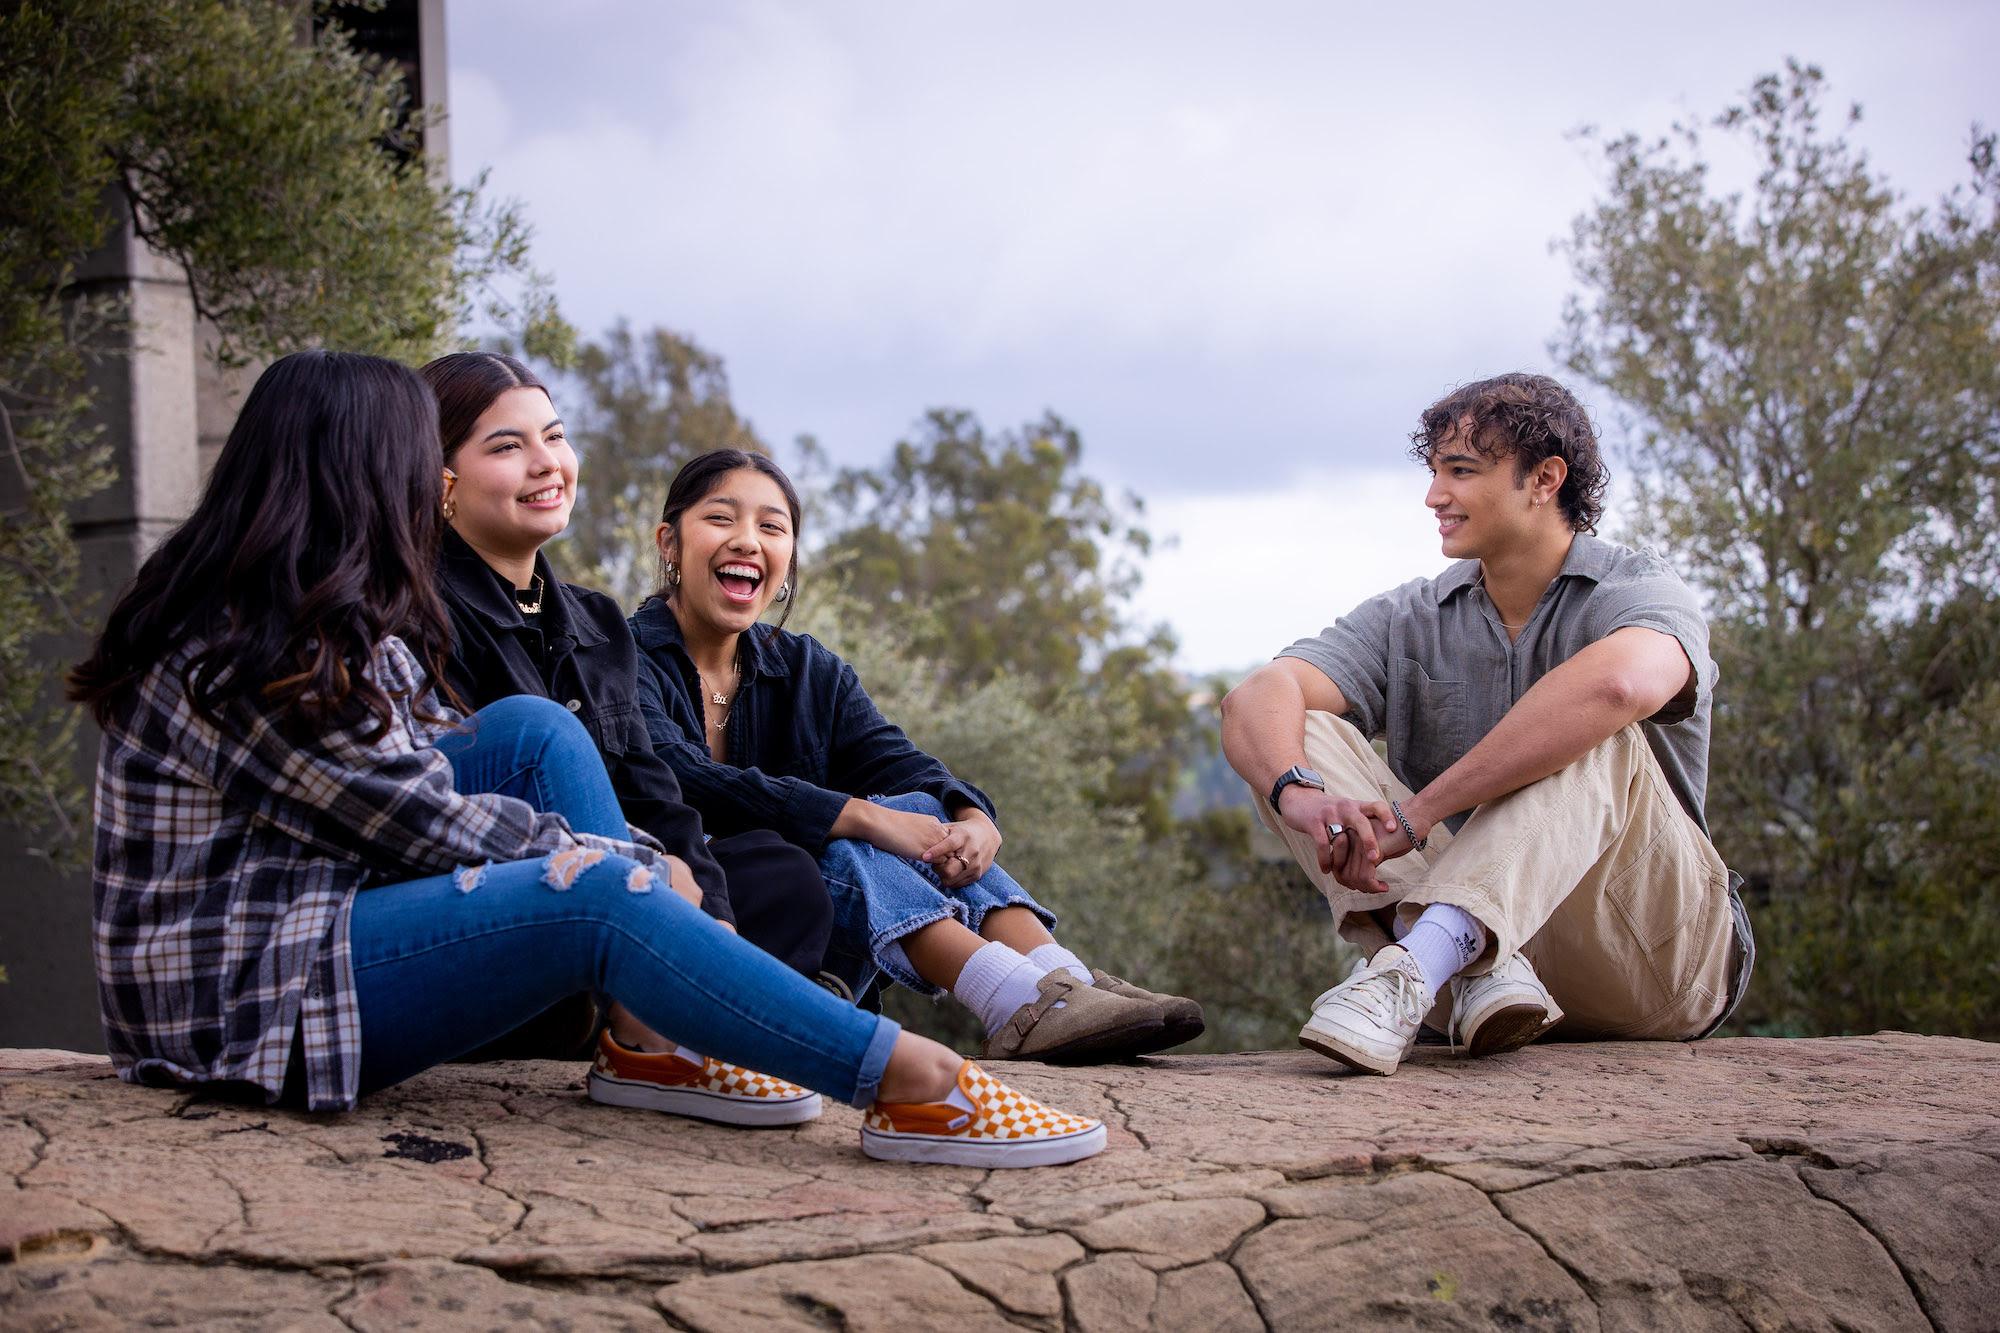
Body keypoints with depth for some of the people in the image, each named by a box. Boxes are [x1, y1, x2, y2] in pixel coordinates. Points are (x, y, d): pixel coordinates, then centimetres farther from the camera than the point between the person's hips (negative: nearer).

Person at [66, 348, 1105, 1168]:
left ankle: (650, 1039, -7)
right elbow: (433, 826, -19)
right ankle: (916, 1088, -29)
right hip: (242, 997, -11)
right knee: (601, 898, -27)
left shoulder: (340, 620, 10)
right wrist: (637, 867, -9)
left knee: (535, 729, 2)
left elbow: (434, 773, 12)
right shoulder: (248, 652, -21)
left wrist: (638, 854, 1)